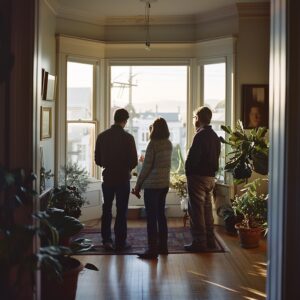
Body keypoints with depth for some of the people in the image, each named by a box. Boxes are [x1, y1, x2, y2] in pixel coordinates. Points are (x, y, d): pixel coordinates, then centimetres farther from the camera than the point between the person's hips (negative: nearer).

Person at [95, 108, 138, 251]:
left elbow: (97, 160, 3)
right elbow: (134, 161, -10)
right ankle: (120, 242, 9)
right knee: (121, 211, 5)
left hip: (107, 177, 3)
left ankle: (106, 240, 14)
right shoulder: (127, 137, -12)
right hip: (123, 178, -3)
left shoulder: (102, 136, -1)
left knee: (106, 209, 14)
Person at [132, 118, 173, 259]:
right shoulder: (169, 144, 6)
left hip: (152, 185, -7)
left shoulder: (153, 144, -13)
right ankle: (163, 246, 23)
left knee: (151, 217, -2)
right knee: (161, 215, 16)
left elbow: (146, 167, -13)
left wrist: (138, 185, -6)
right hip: (164, 184, 7)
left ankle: (153, 250, 0)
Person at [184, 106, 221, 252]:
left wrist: (188, 173, -5)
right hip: (210, 177, 9)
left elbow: (192, 157, -18)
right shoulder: (215, 136, 13)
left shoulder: (200, 135, -15)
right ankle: (209, 240, 20)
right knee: (207, 209, 15)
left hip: (198, 176, -9)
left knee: (196, 211, -3)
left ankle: (199, 242, -1)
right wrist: (211, 171, 14)